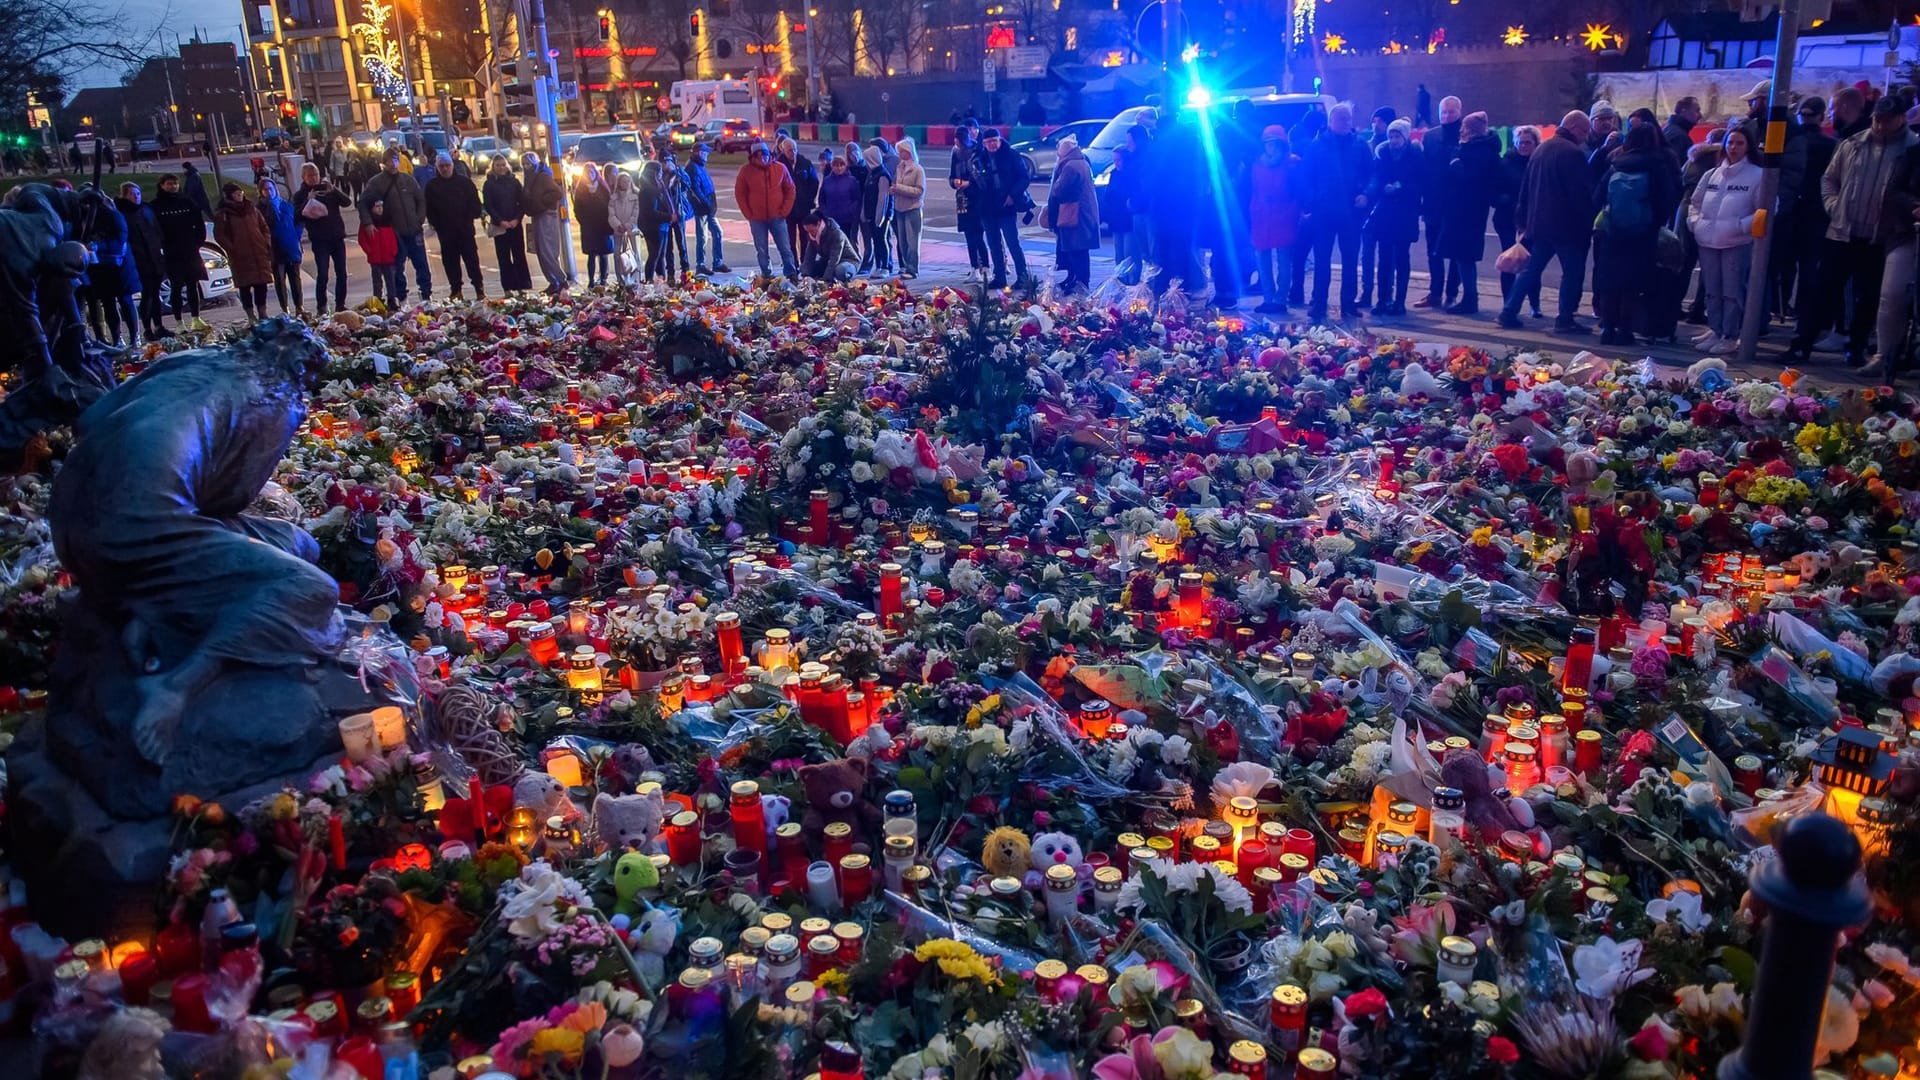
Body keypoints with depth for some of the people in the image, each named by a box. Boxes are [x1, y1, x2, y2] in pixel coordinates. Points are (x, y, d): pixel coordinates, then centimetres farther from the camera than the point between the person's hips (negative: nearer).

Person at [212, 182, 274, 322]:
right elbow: (219, 236, -2)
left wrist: (266, 243, 6)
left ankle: (262, 313, 11)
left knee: (261, 284, 3)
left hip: (259, 253, 4)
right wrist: (232, 250, -9)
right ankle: (251, 316, 2)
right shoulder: (222, 214, 1)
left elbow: (264, 227, 19)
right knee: (245, 286, -2)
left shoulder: (251, 209, 14)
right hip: (240, 257, -4)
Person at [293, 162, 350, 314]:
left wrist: (333, 190, -16)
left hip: (337, 236, 3)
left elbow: (346, 202, -2)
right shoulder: (300, 195, 4)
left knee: (341, 273, 4)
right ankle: (321, 307, -4)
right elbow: (298, 216, -7)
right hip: (319, 240, -3)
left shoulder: (328, 188, 11)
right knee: (322, 274, -10)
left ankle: (340, 305, 13)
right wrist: (308, 201, -18)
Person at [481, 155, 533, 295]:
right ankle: (508, 287, -1)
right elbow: (488, 206, -2)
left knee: (519, 255, 0)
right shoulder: (488, 184, 4)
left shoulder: (514, 181, 8)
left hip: (516, 224, 1)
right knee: (504, 257, -1)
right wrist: (500, 221, -12)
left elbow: (522, 202, 4)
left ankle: (522, 285, 3)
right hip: (499, 226, -1)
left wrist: (517, 219, -9)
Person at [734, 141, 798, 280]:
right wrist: (748, 214, -3)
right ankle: (766, 276, 14)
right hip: (757, 219, 0)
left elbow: (790, 190, 6)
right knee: (761, 250, 5)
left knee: (785, 248, 0)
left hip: (777, 216, 0)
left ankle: (792, 275, 5)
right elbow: (739, 194, 3)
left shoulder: (780, 168, -2)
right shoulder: (746, 171, -4)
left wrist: (785, 210, -1)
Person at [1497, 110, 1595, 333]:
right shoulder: (1574, 153, -13)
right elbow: (1584, 192, -14)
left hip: (1539, 223, 8)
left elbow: (1525, 190, 15)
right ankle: (1565, 320, -1)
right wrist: (1589, 223, -6)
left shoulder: (1540, 150, 12)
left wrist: (1524, 222, 19)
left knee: (1531, 269, 14)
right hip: (1568, 225, -8)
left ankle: (1509, 312, 11)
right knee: (1572, 273, 0)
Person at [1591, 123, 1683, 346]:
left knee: (1608, 283, 7)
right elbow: (1667, 200, -4)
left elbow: (1597, 198, 2)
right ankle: (1624, 330, 0)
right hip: (1642, 235, -1)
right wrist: (1658, 223, 11)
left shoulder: (1615, 166, 1)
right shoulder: (1658, 166, -4)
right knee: (1632, 285, 2)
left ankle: (1607, 329, 6)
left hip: (1611, 233, 2)